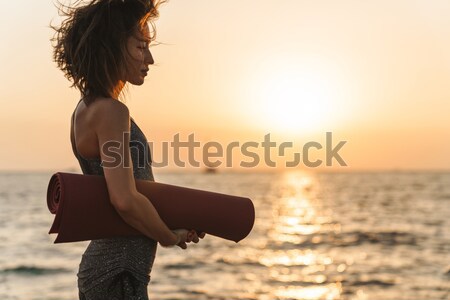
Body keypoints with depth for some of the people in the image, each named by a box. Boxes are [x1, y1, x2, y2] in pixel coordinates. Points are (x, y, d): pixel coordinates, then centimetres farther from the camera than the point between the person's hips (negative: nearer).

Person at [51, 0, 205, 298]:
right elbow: (125, 200, -26)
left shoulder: (85, 109, 12)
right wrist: (169, 237, -9)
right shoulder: (111, 111, -17)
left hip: (99, 262, 9)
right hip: (119, 275, -9)